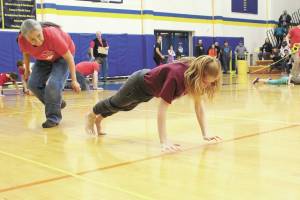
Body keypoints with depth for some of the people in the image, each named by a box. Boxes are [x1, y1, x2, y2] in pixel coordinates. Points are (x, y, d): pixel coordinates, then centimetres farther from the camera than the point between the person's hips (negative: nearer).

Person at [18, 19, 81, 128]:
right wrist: (27, 70, 12)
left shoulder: (52, 35, -40)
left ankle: (53, 117, -6)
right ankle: (57, 103, 16)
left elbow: (69, 57, -28)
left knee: (53, 84, -22)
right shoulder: (22, 40, -28)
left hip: (61, 56, -5)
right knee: (33, 84, -5)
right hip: (43, 59, 5)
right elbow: (26, 53, -1)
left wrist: (74, 80, -25)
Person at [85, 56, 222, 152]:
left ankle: (99, 118, 63)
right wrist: (164, 141, -50)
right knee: (115, 104, 23)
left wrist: (205, 134, -24)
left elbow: (199, 105, -18)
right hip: (139, 84, -7)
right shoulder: (176, 75, -47)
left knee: (125, 106, 33)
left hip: (150, 89, 7)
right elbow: (162, 108, -46)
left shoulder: (196, 76, -25)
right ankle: (91, 115, 57)